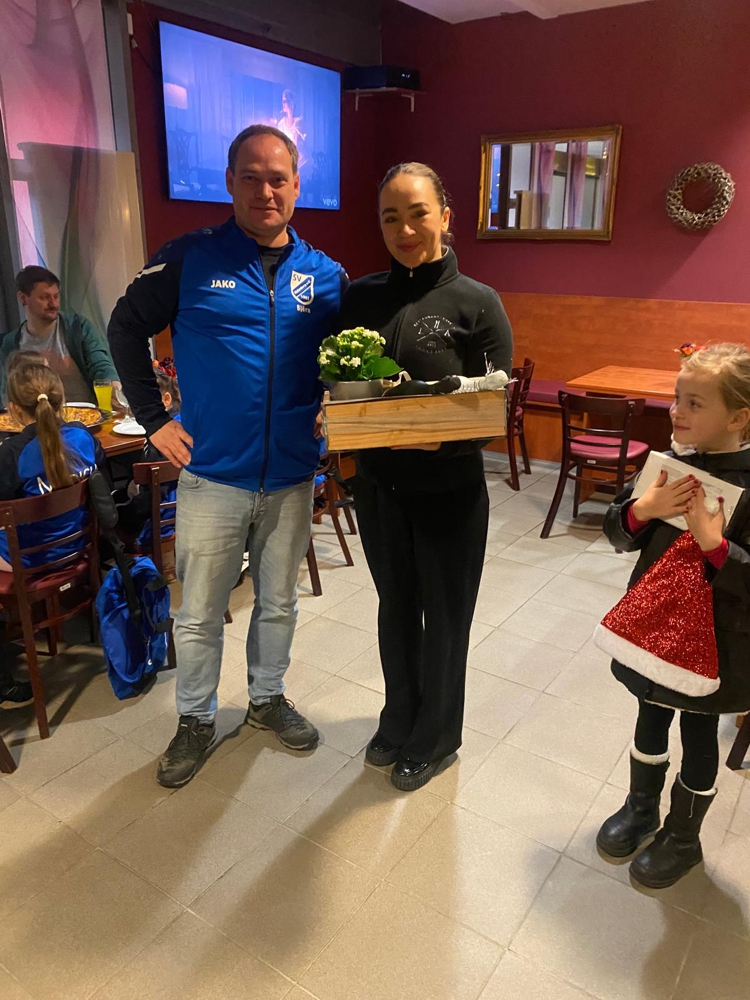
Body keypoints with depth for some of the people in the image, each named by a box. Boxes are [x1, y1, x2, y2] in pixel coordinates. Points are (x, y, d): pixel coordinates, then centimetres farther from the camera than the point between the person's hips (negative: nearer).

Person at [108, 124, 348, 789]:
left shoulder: (323, 274, 4)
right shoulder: (192, 258, -4)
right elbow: (127, 327, 3)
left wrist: (329, 410, 1)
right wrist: (153, 417, -3)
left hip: (292, 474, 3)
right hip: (212, 474, -2)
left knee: (279, 602, 18)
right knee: (200, 612, 10)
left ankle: (268, 696, 41)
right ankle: (196, 720, 32)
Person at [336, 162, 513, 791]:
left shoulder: (477, 303, -8)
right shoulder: (362, 297, 3)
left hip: (449, 489, -3)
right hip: (378, 484, 4)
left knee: (443, 614, 12)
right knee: (395, 604, 19)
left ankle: (436, 736, 37)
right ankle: (399, 717, 43)